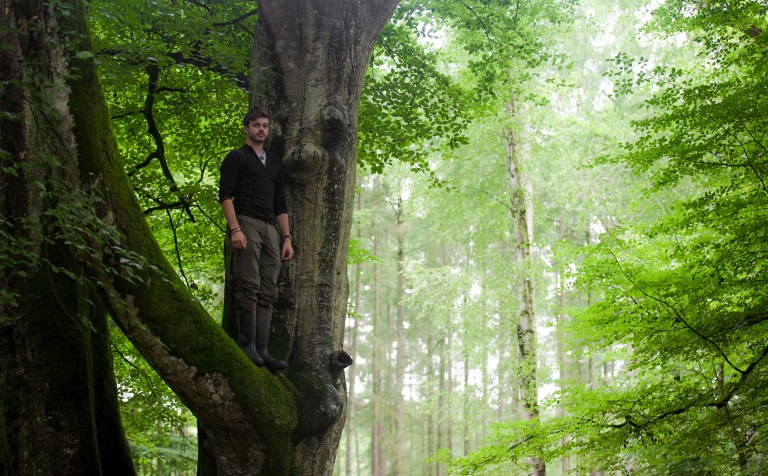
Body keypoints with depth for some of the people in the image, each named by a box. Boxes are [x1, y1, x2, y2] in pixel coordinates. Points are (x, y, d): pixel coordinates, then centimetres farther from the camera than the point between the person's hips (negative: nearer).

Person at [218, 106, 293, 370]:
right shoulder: (236, 158, 7)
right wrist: (235, 229, -18)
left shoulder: (274, 163, 25)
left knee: (267, 293, 0)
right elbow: (225, 195, -5)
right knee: (248, 287, -14)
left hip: (270, 229, 6)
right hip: (245, 222, -6)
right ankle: (248, 346, -13)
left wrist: (287, 238, 14)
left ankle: (262, 350, -1)